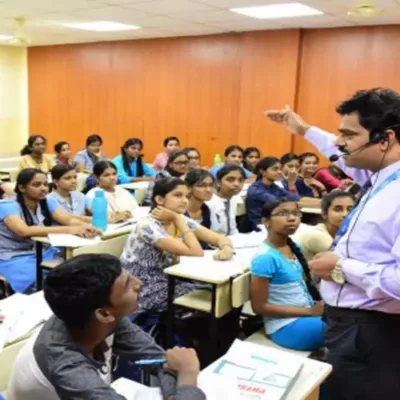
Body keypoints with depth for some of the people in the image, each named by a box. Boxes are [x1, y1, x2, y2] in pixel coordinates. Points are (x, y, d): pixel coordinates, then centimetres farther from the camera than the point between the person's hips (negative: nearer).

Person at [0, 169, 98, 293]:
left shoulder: (47, 202, 3)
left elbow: (69, 220, -12)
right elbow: (24, 231, -34)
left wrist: (84, 226, -37)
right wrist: (68, 230, -43)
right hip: (14, 258, -5)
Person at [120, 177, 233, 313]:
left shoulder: (181, 220, 0)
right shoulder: (148, 226, -24)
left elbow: (220, 238, -1)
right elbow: (196, 253, -30)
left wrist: (226, 248, -24)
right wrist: (177, 219, -23)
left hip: (164, 282, 7)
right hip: (141, 292, -7)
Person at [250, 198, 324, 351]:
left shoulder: (294, 247, 4)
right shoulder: (265, 258, -19)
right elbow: (260, 307, -17)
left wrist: (320, 303, -5)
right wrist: (309, 311, -17)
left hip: (308, 314, 8)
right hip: (286, 326, -8)